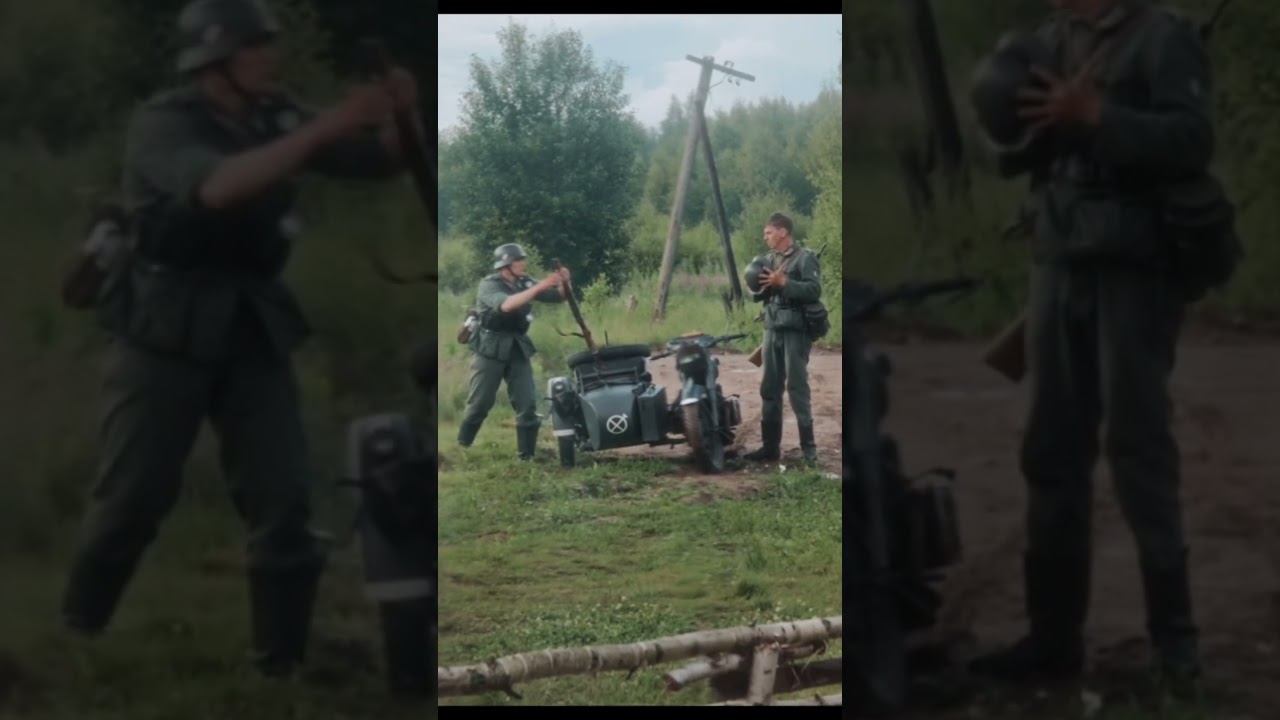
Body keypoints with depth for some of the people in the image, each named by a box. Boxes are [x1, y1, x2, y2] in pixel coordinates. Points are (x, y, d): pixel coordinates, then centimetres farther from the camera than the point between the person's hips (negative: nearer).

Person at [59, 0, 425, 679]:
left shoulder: (274, 116, 3)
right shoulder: (161, 123, -13)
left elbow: (384, 160, 6)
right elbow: (218, 186, -34)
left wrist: (403, 116, -17)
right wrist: (326, 126, -37)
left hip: (253, 327, 4)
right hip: (167, 329, -4)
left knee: (283, 502, -2)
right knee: (132, 498, 2)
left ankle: (283, 662, 8)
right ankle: (75, 637, 23)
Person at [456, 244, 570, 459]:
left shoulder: (524, 283, 4)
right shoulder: (489, 285, -13)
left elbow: (558, 296, 4)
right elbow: (506, 304, -33)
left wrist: (563, 283, -19)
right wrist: (539, 287, -37)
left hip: (518, 349, 5)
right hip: (490, 350, -5)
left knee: (527, 403, -3)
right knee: (480, 403, -1)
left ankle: (526, 454, 3)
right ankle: (461, 448, 15)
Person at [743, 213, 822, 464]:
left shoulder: (804, 258, -7)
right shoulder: (769, 259, 14)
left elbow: (814, 290, -18)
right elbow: (757, 296, 17)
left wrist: (784, 283, -22)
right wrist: (757, 288, -5)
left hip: (795, 330, -7)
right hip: (772, 329, 7)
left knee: (797, 387, -8)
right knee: (770, 388, 7)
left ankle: (808, 447, -4)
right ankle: (771, 445, 13)